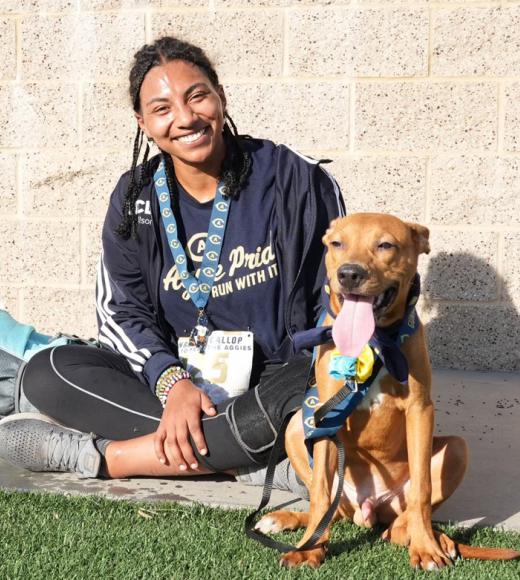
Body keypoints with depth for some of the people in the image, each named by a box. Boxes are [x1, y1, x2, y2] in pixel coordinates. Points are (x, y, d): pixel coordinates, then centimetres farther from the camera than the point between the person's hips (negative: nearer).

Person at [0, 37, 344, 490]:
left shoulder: (296, 179, -6)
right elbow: (121, 309, 0)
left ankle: (95, 456, -26)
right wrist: (172, 382, -19)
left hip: (273, 381, -3)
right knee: (46, 373, -18)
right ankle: (243, 452, -26)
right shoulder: (136, 197, 3)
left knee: (311, 394, -39)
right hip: (170, 378, 3)